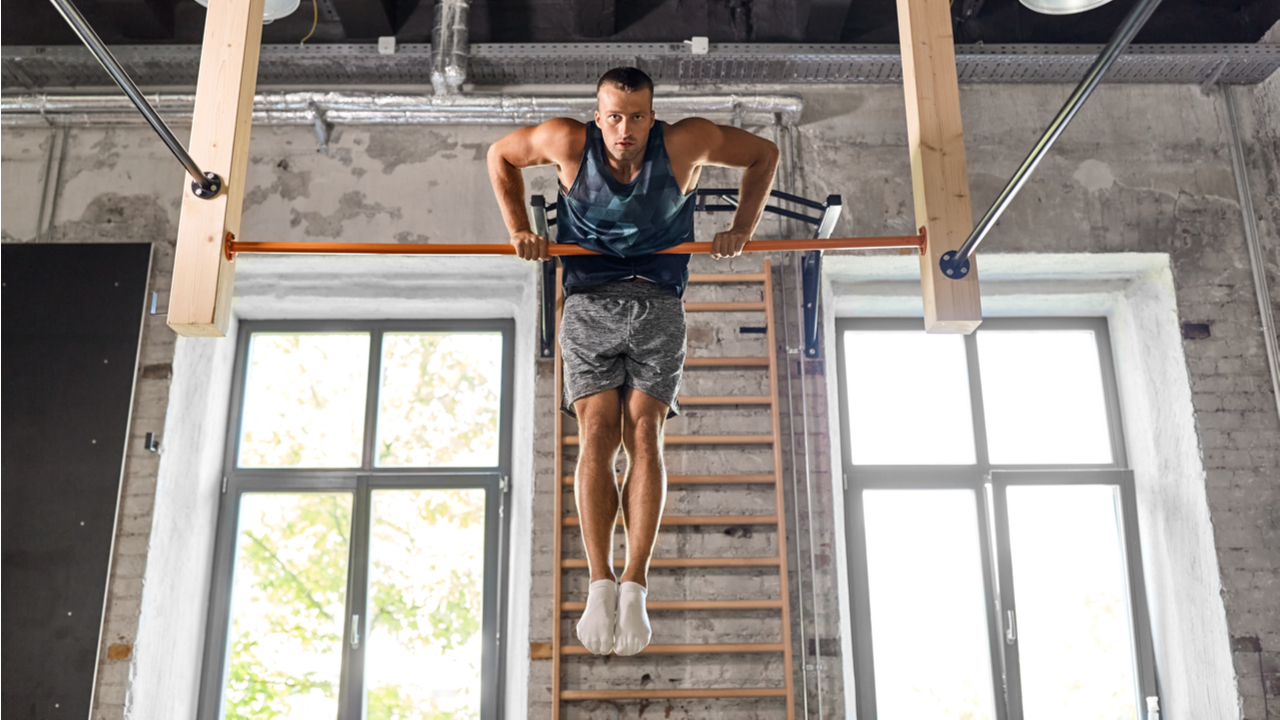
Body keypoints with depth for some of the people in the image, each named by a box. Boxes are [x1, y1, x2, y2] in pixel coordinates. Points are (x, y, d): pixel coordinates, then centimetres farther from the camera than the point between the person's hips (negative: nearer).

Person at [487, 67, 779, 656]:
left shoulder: (685, 143, -6)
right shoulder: (568, 142, -5)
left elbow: (764, 154, 9)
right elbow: (501, 155, 14)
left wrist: (741, 230, 3)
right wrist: (519, 231, 6)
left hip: (658, 305, 0)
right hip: (588, 304, 1)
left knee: (643, 433, -15)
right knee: (598, 434, -15)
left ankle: (635, 585, -17)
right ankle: (600, 584, -15)